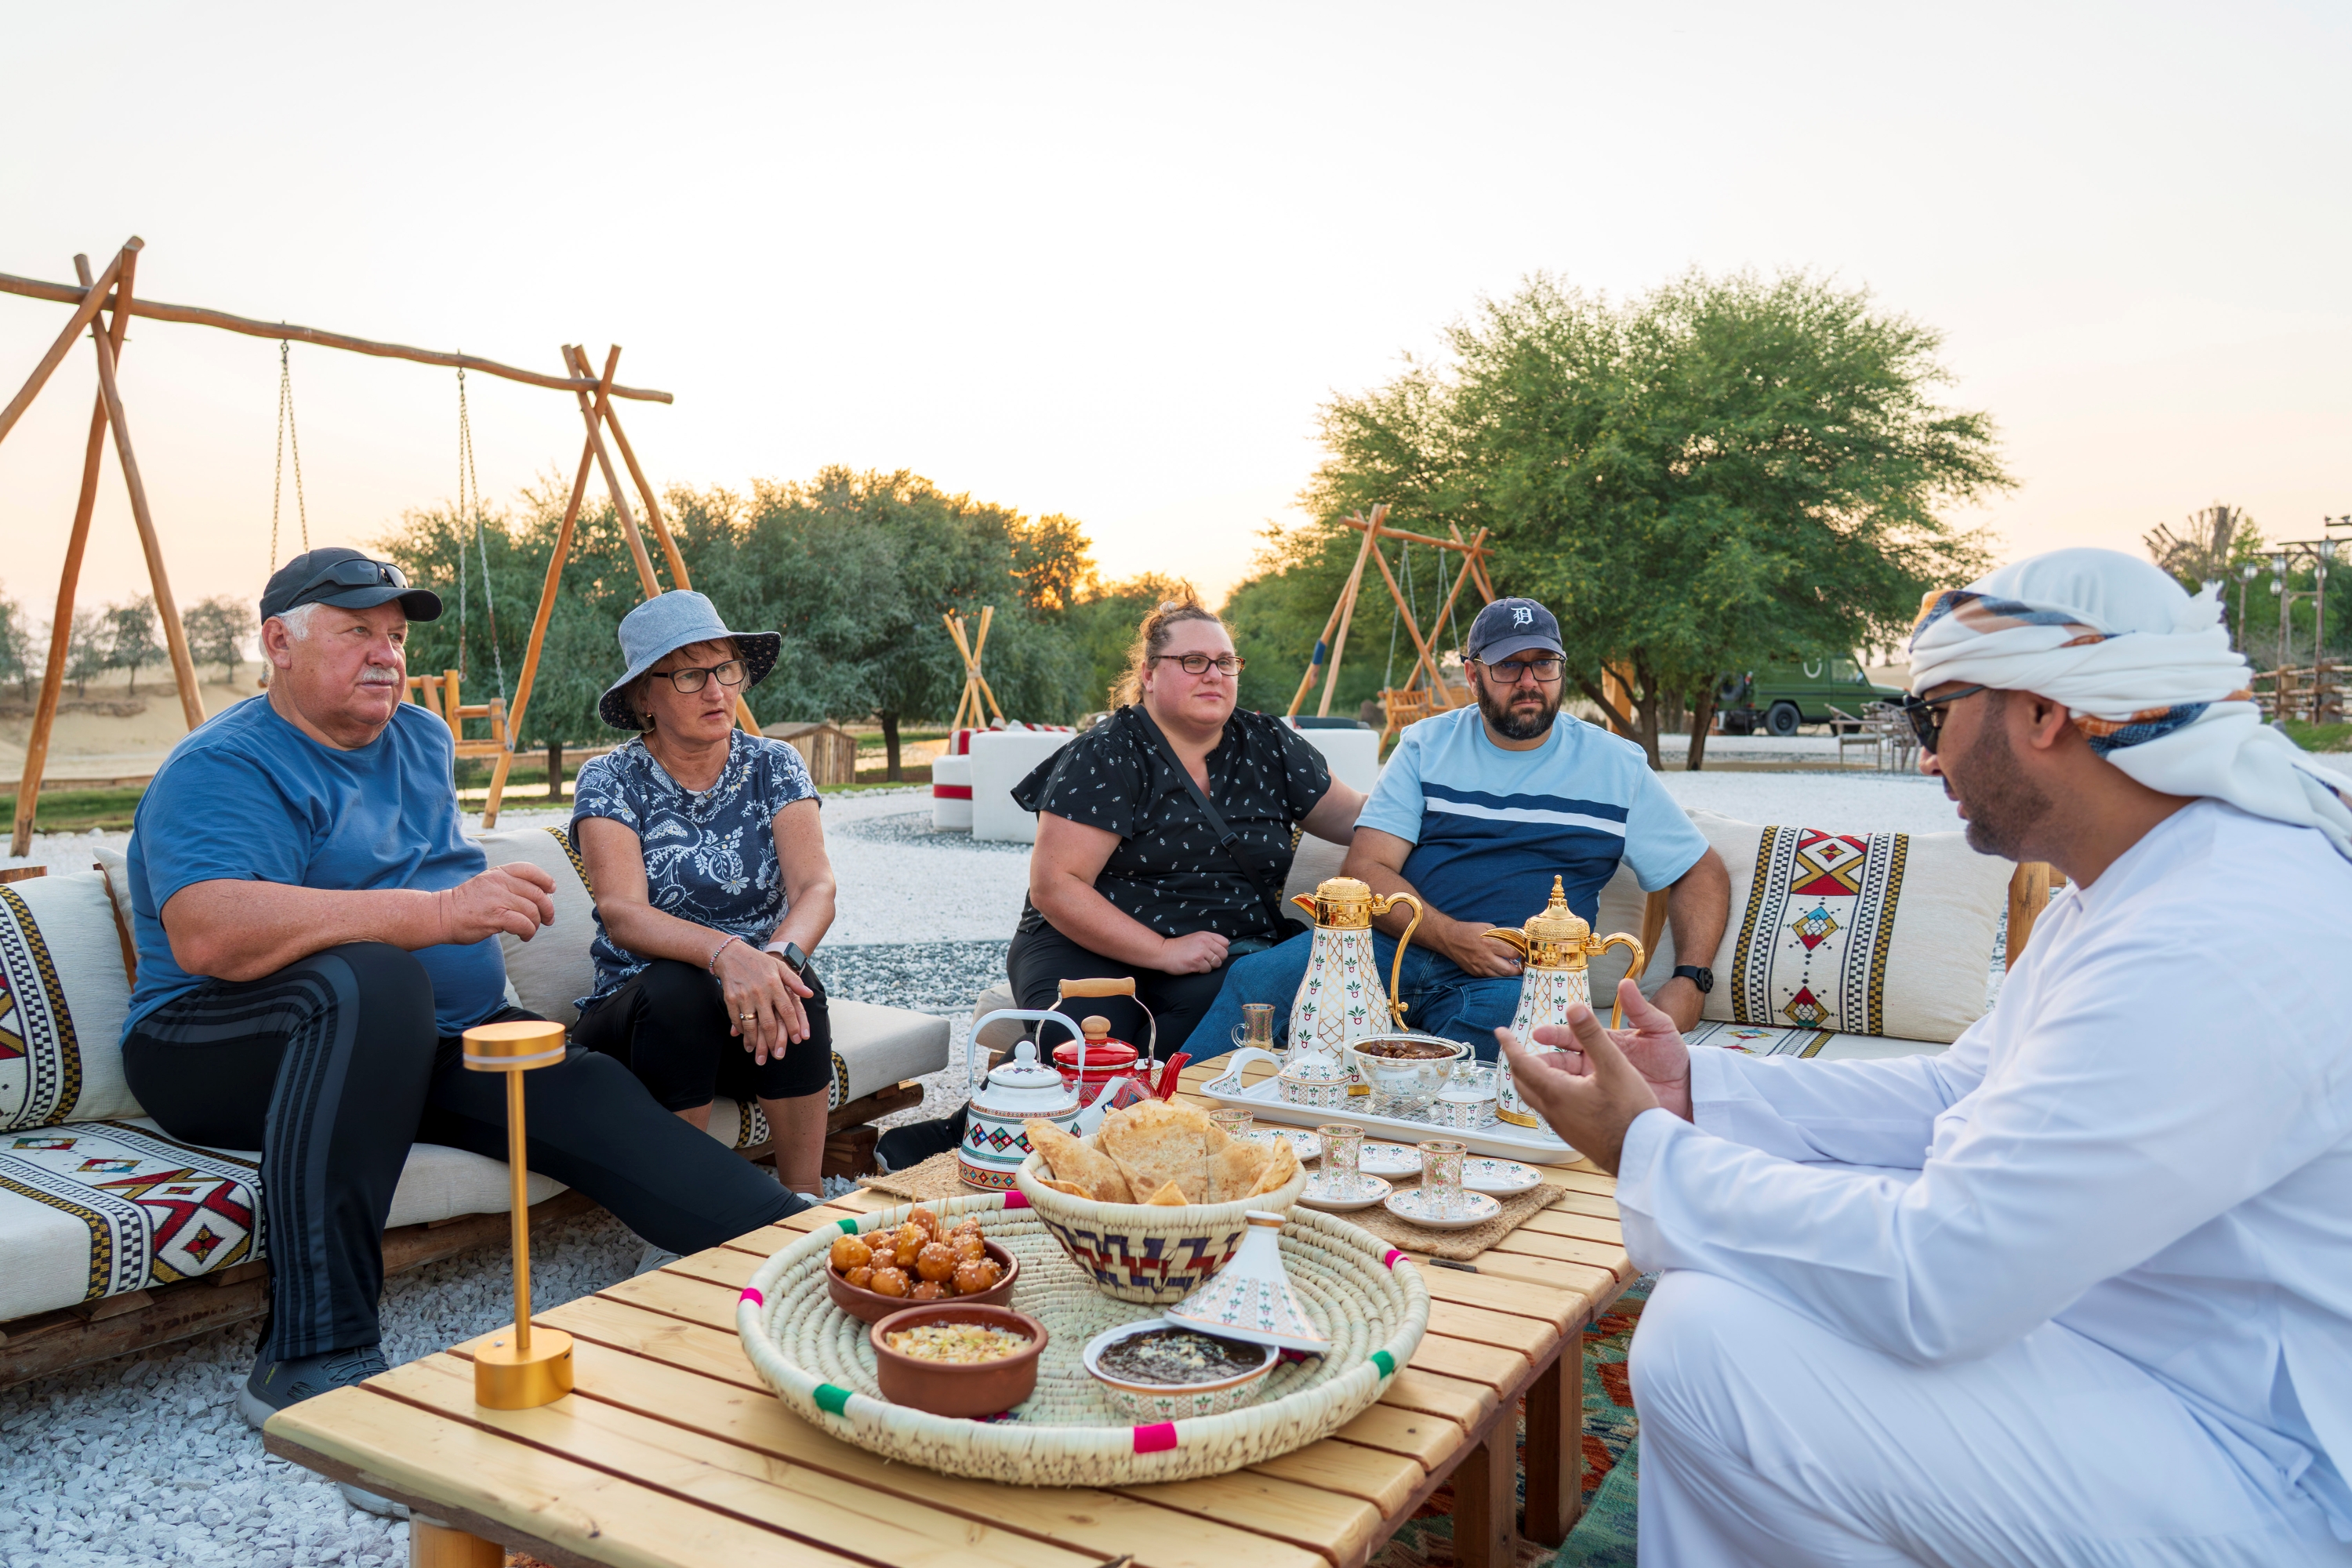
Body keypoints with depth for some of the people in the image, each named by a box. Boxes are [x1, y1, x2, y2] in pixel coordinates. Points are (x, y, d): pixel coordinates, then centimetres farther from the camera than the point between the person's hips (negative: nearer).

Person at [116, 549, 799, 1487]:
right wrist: (437, 914, -36)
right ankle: (313, 1361, -36)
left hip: (433, 1044, 7)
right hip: (227, 1054, -7)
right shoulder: (222, 768, -12)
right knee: (370, 982, -38)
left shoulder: (419, 739, 14)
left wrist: (493, 901, 15)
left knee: (589, 1094, -18)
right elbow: (206, 934, -31)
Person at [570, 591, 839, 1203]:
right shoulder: (610, 780, -4)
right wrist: (726, 953, -40)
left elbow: (816, 886, -12)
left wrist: (781, 955, -36)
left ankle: (805, 1200, -20)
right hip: (637, 1015, -1)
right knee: (674, 987, -34)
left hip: (752, 1014, 2)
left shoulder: (773, 766, 2)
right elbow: (622, 913, -20)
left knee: (791, 982, -31)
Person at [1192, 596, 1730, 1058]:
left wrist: (1689, 981, -2)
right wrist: (1448, 935, -15)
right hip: (1400, 945, 1)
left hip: (1517, 978, -1)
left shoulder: (1616, 766, 12)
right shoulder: (1426, 746, 11)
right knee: (1256, 978, -25)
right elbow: (1366, 869, 3)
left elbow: (1703, 873, 16)